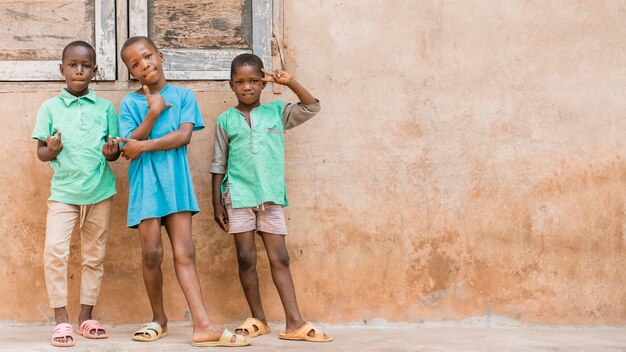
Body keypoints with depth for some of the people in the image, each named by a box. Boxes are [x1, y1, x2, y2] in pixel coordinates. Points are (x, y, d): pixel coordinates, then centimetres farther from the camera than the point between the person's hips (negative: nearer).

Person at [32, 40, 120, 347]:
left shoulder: (105, 108, 5)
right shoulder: (50, 107, 2)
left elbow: (116, 150, 8)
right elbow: (41, 151, 4)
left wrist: (111, 152, -14)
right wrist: (52, 150, -18)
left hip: (99, 191, 2)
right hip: (63, 191, -2)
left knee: (94, 256, 8)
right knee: (54, 250, -16)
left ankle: (86, 317, 19)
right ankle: (61, 320, -7)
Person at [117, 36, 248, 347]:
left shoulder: (183, 96, 4)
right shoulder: (130, 103, 3)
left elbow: (184, 135, -9)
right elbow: (129, 146, -7)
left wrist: (144, 146, -12)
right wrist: (153, 112, -16)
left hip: (176, 182, 0)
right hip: (146, 184, 0)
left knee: (184, 252, -2)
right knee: (152, 254, 1)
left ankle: (203, 325, -8)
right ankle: (158, 319, 19)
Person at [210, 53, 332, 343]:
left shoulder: (277, 112, 7)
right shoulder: (226, 120, 5)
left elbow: (312, 108, 1)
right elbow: (218, 165, 7)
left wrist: (289, 82, -8)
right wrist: (217, 203, 3)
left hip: (271, 196, 1)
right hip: (238, 196, -1)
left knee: (280, 258, 1)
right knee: (246, 259, 2)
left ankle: (295, 323, -1)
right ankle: (257, 320, 13)